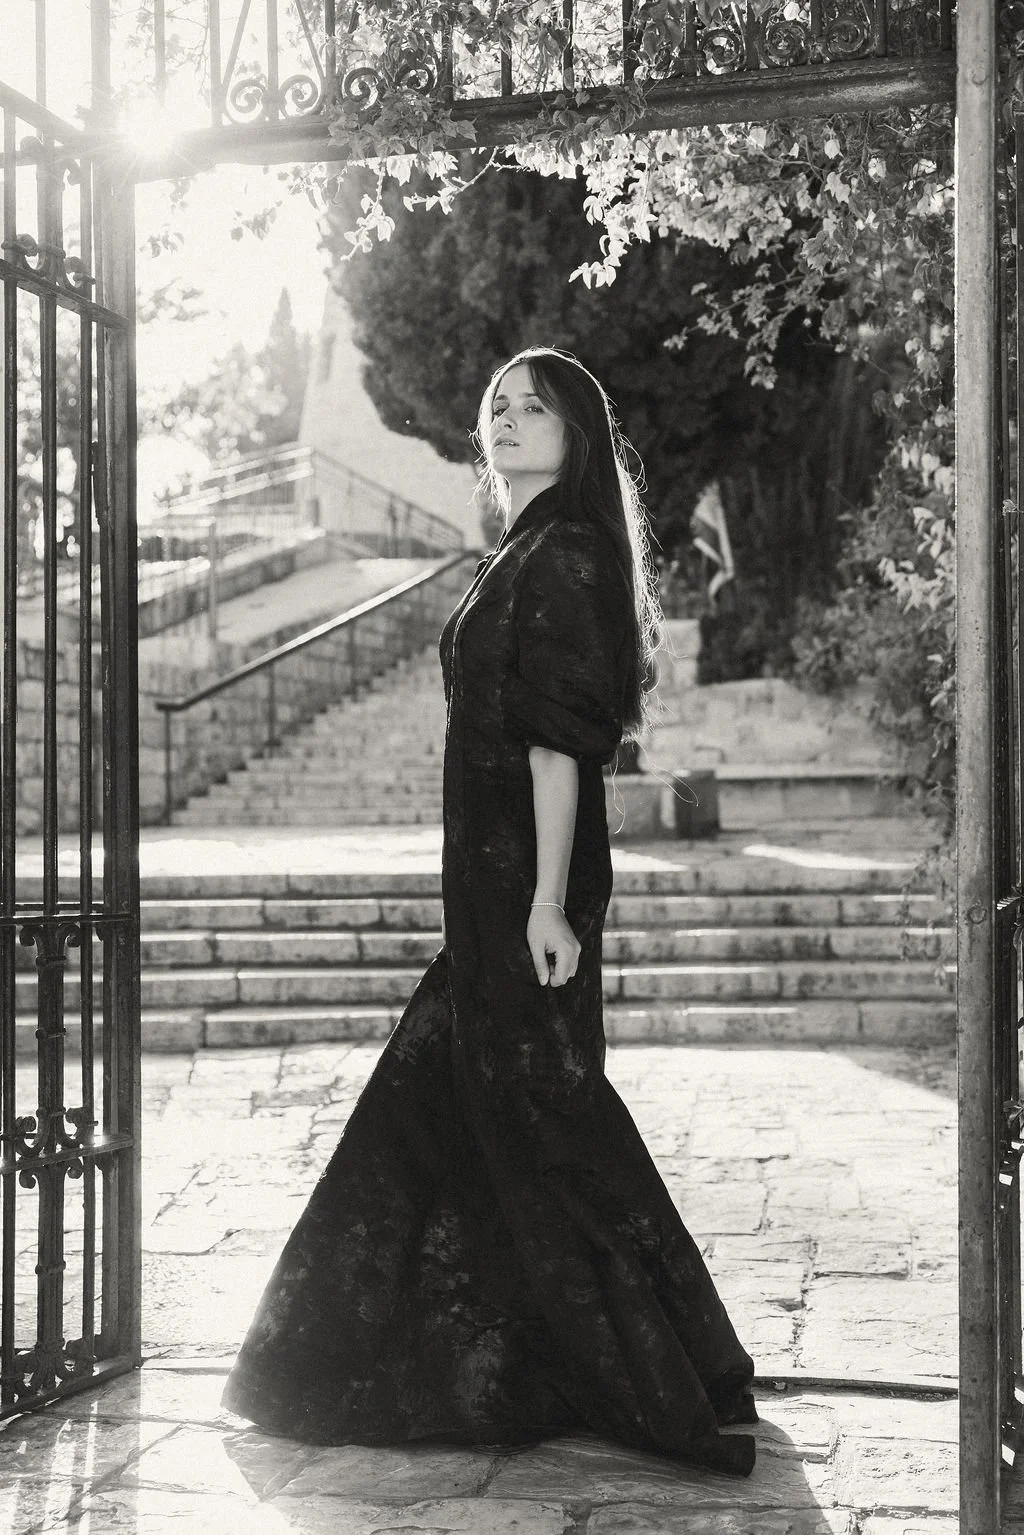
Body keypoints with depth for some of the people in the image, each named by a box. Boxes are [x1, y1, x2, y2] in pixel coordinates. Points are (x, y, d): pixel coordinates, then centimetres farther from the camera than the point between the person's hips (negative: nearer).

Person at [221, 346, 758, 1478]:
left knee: (545, 1111, -4)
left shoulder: (563, 556, -13)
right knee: (437, 1101, 16)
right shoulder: (523, 558, 16)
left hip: (528, 874, -10)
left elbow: (557, 744, -19)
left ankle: (681, 1383, 8)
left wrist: (545, 902, -23)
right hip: (489, 874, 10)